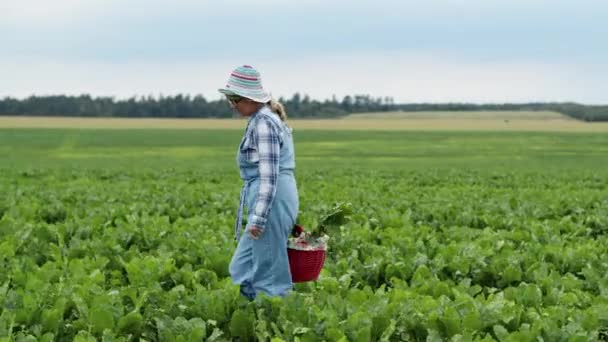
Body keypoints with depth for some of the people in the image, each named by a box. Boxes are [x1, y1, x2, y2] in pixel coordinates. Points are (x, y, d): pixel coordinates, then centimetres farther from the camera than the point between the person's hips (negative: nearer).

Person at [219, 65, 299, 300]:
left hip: (271, 201, -11)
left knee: (269, 273, -3)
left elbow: (269, 173, -21)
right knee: (242, 268, 15)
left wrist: (258, 217, -22)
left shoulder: (264, 122, -15)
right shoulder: (262, 119, 16)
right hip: (271, 200, 11)